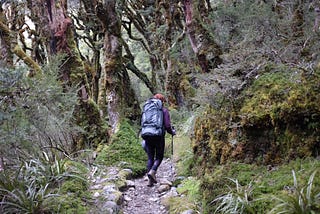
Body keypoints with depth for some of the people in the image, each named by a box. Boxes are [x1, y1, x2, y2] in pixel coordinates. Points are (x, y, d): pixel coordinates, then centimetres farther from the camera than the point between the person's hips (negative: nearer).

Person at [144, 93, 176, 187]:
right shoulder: (164, 110, -1)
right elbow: (167, 126, -7)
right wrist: (173, 132, 13)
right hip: (159, 137, -4)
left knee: (150, 158, 10)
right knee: (159, 157, 12)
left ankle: (150, 181, 8)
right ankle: (152, 171, -13)